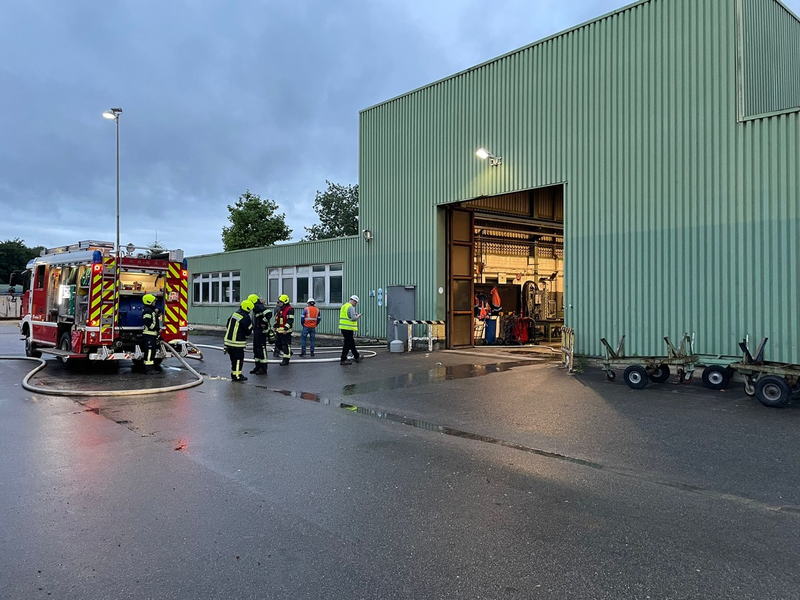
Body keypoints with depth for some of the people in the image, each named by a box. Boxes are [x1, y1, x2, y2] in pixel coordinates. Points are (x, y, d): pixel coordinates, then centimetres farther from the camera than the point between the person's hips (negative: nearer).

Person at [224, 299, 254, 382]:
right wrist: (251, 324, 7)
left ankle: (234, 373, 25)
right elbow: (248, 331, -11)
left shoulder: (234, 314, 10)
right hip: (237, 343, -9)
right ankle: (237, 376, 3)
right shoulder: (245, 318, -17)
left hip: (229, 340, 9)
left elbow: (228, 326, 19)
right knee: (238, 358, 0)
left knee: (234, 358, 17)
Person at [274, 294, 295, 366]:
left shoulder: (290, 309, -12)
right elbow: (276, 319, 27)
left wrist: (286, 329, -24)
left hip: (286, 331, -9)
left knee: (286, 345, -5)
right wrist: (275, 327, 22)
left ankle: (286, 359, 1)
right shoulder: (279, 309, 16)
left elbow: (290, 320, -19)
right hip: (279, 330, 9)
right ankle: (289, 352, 33)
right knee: (279, 344, 14)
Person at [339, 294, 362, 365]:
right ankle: (343, 360, 1)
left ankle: (357, 357, 29)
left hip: (343, 327, 10)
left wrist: (354, 314, 17)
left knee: (352, 343, 18)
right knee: (347, 344, -2)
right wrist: (358, 316, -2)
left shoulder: (344, 306, 15)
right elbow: (353, 318, -21)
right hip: (348, 328, -10)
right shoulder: (351, 307, -15)